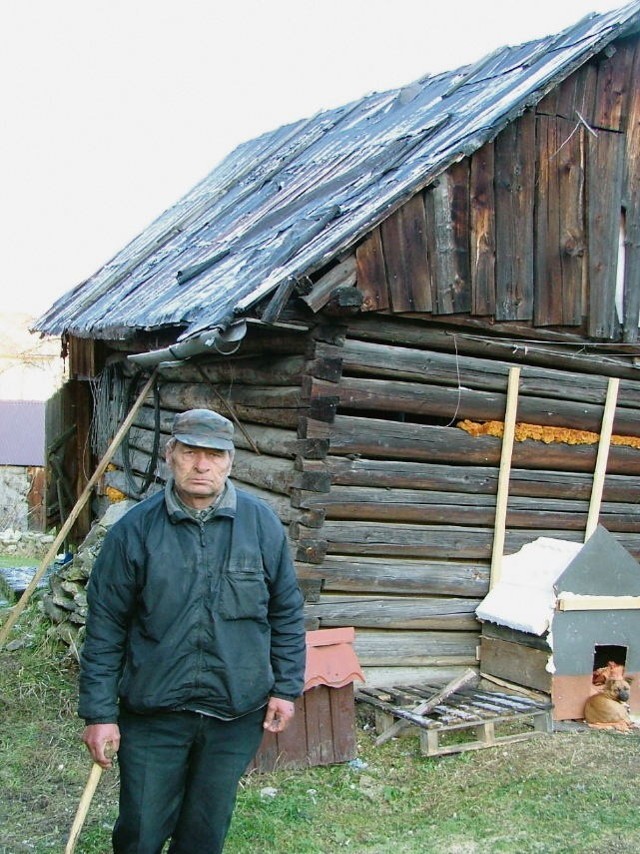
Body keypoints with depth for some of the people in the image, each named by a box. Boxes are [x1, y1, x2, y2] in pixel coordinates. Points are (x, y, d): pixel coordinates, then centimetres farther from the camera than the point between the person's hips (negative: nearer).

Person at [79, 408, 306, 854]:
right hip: (153, 712, -1)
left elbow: (287, 613, 5)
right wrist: (99, 712, -5)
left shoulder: (262, 524, -4)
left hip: (237, 714, 1)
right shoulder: (135, 529, -8)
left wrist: (286, 687, 3)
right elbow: (106, 627, -4)